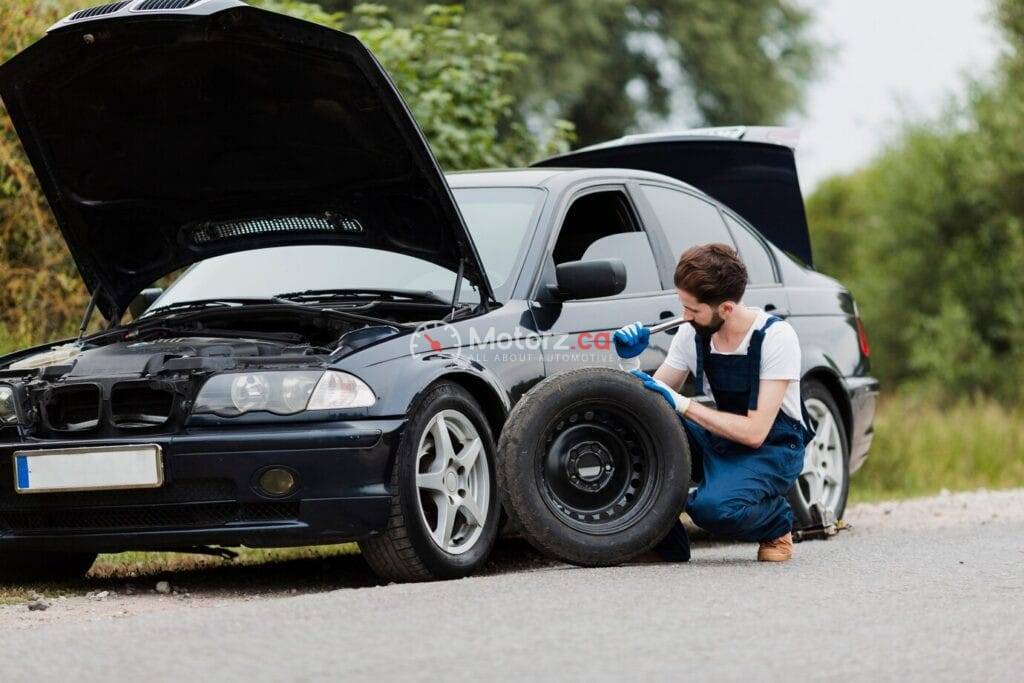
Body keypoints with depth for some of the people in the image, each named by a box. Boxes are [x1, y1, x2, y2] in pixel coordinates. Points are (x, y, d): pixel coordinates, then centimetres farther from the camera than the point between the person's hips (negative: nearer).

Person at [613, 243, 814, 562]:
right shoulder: (691, 335, -4)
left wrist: (681, 404, -24)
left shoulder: (776, 336, -20)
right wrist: (631, 360, -13)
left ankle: (778, 526, -1)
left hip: (772, 448, -6)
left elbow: (754, 432, -24)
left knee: (713, 508, -36)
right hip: (719, 440, 6)